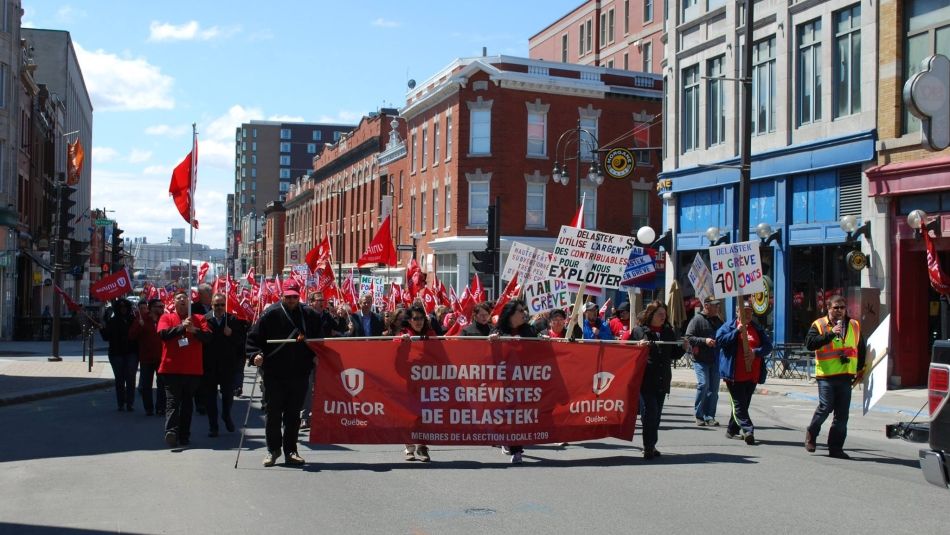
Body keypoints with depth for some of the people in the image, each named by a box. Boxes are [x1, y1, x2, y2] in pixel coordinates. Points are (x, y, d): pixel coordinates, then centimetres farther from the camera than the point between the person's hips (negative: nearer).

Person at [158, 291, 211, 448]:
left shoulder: (198, 318, 10)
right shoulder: (166, 317, 6)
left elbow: (208, 337, -1)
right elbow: (163, 333, -12)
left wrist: (194, 330, -18)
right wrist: (182, 327, -20)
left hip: (193, 369, 3)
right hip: (171, 368, -3)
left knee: (187, 403, 7)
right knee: (172, 401, -10)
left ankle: (184, 436, 10)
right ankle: (171, 432, -20)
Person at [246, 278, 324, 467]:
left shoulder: (310, 315, 6)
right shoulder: (271, 314, -5)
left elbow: (319, 339, 22)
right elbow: (254, 336, -4)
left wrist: (316, 357, 13)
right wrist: (256, 354, -18)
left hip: (300, 373, 3)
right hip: (274, 373, -3)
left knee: (293, 414, 9)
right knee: (272, 412, 4)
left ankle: (291, 451, 18)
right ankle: (273, 449, 16)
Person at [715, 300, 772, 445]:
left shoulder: (757, 329, 15)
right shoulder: (729, 326, 3)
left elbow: (768, 346, 6)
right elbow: (720, 340, -12)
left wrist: (756, 352, -13)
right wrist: (737, 331, -20)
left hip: (752, 375, 5)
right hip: (735, 374, -5)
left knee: (743, 404, 12)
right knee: (739, 404, -10)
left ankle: (732, 430, 24)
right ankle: (748, 430, -16)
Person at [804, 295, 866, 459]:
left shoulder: (854, 326, 14)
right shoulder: (819, 325, 0)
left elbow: (861, 348, 26)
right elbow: (809, 343, -16)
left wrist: (860, 369, 20)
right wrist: (831, 333, -21)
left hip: (846, 376, 4)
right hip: (826, 375, -4)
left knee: (842, 415, 4)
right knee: (825, 407, -11)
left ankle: (836, 448, 10)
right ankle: (811, 434, 15)